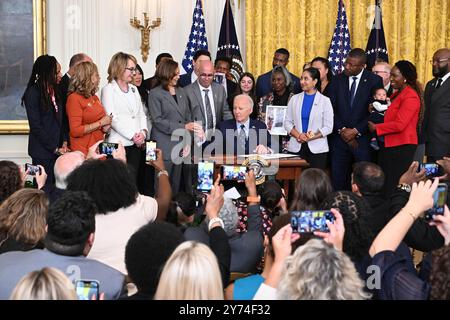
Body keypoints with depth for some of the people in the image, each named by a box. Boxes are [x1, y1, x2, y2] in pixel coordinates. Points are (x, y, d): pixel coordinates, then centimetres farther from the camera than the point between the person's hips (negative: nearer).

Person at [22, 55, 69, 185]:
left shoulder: (55, 91, 11)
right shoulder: (33, 93, -10)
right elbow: (36, 126, -13)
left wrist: (64, 142, 2)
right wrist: (55, 149, -12)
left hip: (58, 150, 6)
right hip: (42, 152, -6)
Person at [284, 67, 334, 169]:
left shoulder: (324, 101, 3)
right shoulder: (295, 99, 11)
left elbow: (328, 128, -1)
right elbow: (287, 122, 8)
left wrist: (311, 137, -12)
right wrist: (298, 135, -9)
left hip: (317, 149, -2)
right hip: (296, 147, 2)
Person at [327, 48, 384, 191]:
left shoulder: (374, 81, -1)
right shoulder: (337, 80, 8)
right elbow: (331, 108, 5)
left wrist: (356, 131, -10)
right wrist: (342, 130, -7)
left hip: (363, 138, -2)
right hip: (340, 138, 3)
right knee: (337, 180, 1)